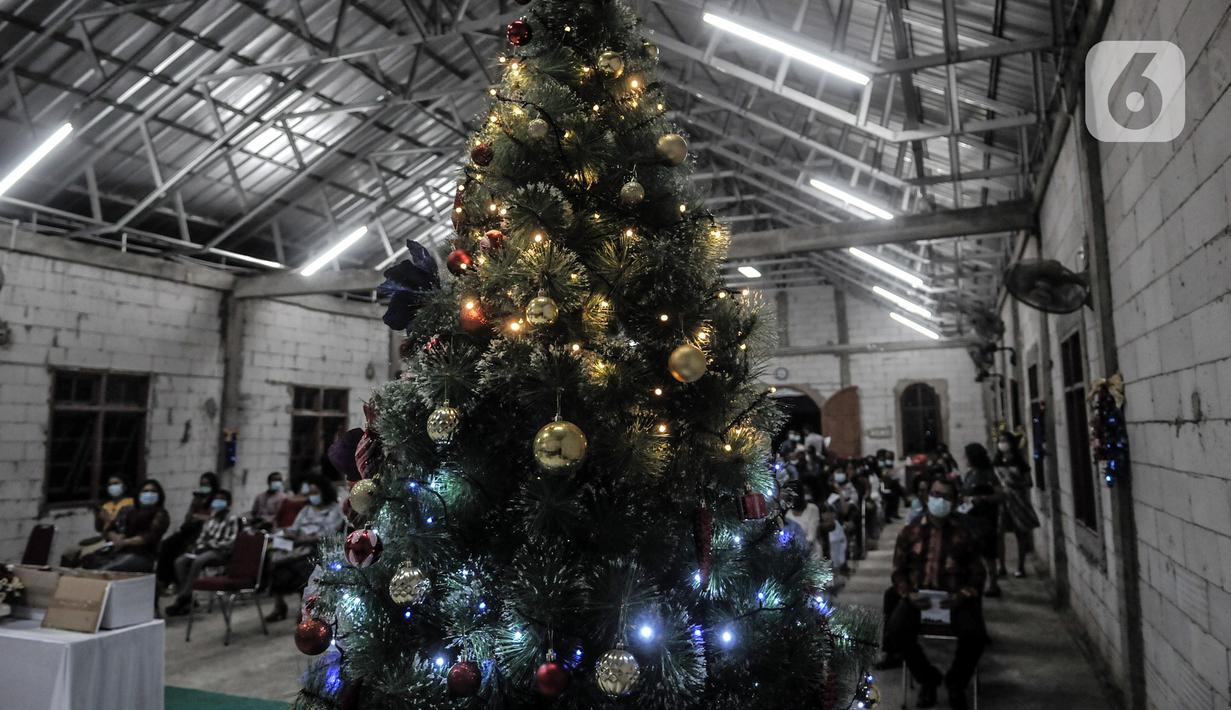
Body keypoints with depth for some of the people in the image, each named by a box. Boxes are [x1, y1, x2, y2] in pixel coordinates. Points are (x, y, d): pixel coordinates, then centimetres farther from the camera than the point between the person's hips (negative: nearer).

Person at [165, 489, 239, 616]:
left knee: (197, 561, -34)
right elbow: (202, 537, 17)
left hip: (221, 552, -7)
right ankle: (187, 599, -18)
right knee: (180, 561, -17)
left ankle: (181, 600, -29)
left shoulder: (232, 519, -4)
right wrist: (198, 548, -3)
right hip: (206, 550, 7)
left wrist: (210, 544, -14)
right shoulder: (211, 518, 18)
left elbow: (230, 542, -12)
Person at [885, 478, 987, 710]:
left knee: (975, 634, -29)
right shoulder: (909, 532, 10)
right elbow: (899, 571, 9)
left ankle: (956, 683, 6)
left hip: (953, 598, 0)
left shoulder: (963, 535, 12)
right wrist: (908, 595, -10)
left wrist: (963, 596, -10)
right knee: (895, 631, -27)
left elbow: (977, 573, 9)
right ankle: (928, 678, 4)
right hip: (918, 596, 0)